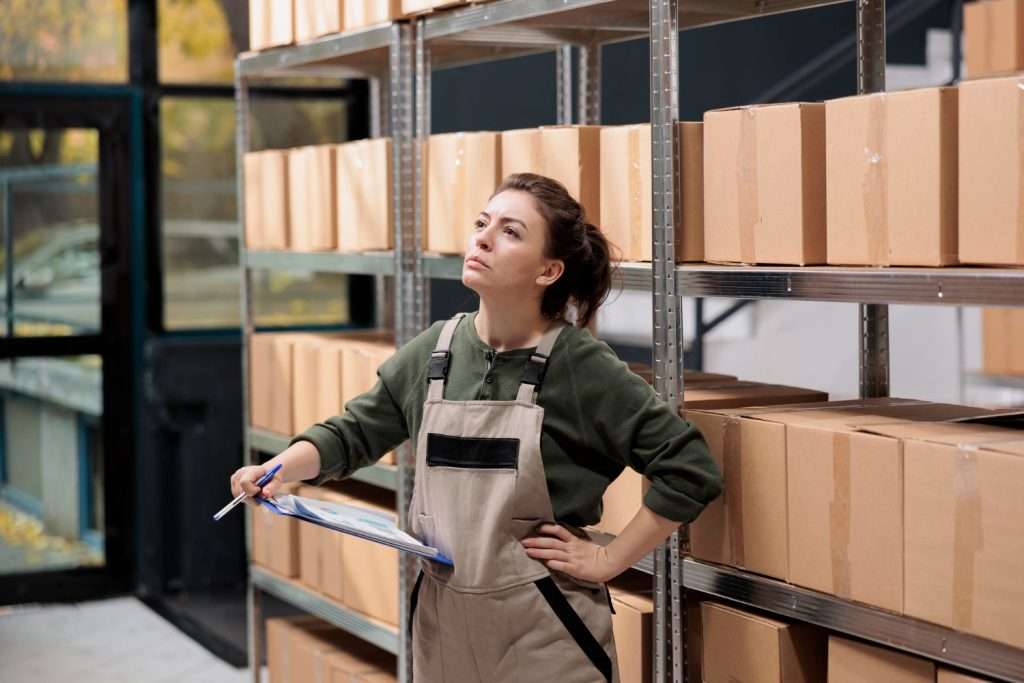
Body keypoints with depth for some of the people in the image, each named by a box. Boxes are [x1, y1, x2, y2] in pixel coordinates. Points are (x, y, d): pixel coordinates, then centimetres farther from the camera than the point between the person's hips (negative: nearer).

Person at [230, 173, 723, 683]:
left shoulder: (584, 369, -14)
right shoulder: (433, 353, 0)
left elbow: (691, 469, -13)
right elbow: (354, 434, 12)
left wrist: (609, 560, -11)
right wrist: (278, 469, -6)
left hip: (544, 629, -4)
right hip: (441, 621, 5)